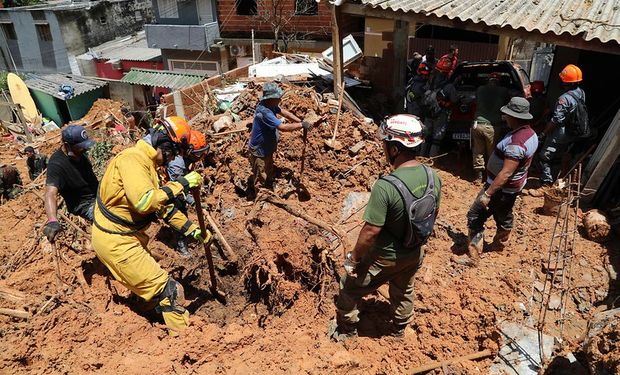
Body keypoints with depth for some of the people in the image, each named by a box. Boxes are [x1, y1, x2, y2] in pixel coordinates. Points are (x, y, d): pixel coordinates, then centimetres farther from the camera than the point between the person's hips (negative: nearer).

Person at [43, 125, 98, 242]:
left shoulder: (79, 152, -3)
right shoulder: (56, 164, -25)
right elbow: (51, 193, -38)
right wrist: (52, 221, -53)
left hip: (98, 193, 8)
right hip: (85, 205, -8)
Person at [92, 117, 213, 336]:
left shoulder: (148, 163, 8)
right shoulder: (132, 160, -23)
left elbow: (163, 206, 13)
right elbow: (144, 201, -38)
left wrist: (193, 230, 10)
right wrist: (181, 184, -29)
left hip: (128, 234, 10)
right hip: (115, 241, -10)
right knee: (165, 288, -5)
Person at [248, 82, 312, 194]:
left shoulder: (270, 104, -7)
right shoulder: (264, 112, -37)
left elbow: (284, 112, 5)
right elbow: (283, 127, -40)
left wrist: (300, 121, -7)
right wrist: (301, 125, -29)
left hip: (267, 148, 10)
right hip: (259, 151, -10)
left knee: (269, 175, 29)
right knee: (260, 178, 12)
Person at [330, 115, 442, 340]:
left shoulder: (386, 186, -34)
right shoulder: (433, 176, -13)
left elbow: (371, 231, -28)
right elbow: (434, 214, 3)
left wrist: (354, 258, -12)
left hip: (384, 257, -6)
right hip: (415, 254, 6)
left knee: (350, 290, 19)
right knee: (404, 292, 31)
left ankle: (346, 330, 39)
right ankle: (399, 329, 55)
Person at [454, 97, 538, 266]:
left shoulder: (516, 142, -30)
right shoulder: (530, 133, 1)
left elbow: (506, 173, -32)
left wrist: (488, 193, -29)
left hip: (502, 188, -10)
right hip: (515, 185, 10)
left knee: (475, 215, -3)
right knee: (503, 216, 26)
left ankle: (473, 256, 2)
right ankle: (499, 245, 47)